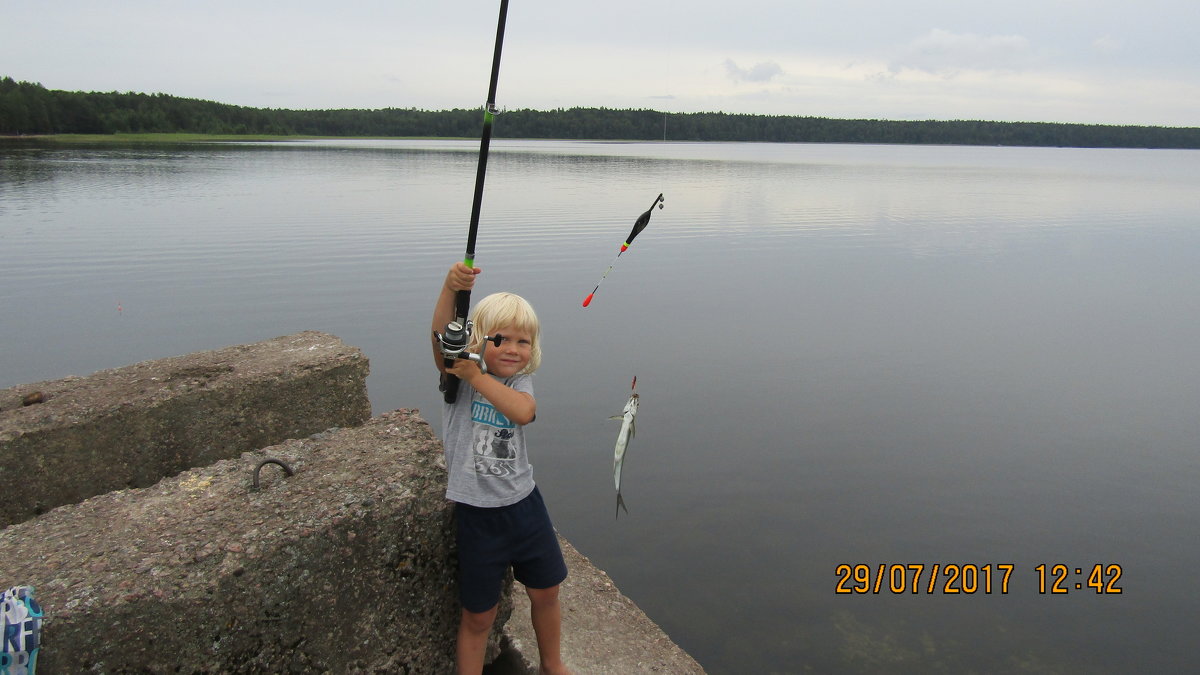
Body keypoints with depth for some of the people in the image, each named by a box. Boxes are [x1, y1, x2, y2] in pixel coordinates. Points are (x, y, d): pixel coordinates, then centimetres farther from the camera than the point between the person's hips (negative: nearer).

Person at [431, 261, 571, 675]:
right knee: (478, 615, 8)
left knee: (545, 592, 19)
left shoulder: (519, 382, 0)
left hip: (524, 504, 4)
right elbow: (441, 341, -31)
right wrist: (450, 289, -47)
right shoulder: (457, 377, -8)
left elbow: (523, 412, -24)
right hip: (476, 513, -4)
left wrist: (475, 375, -27)